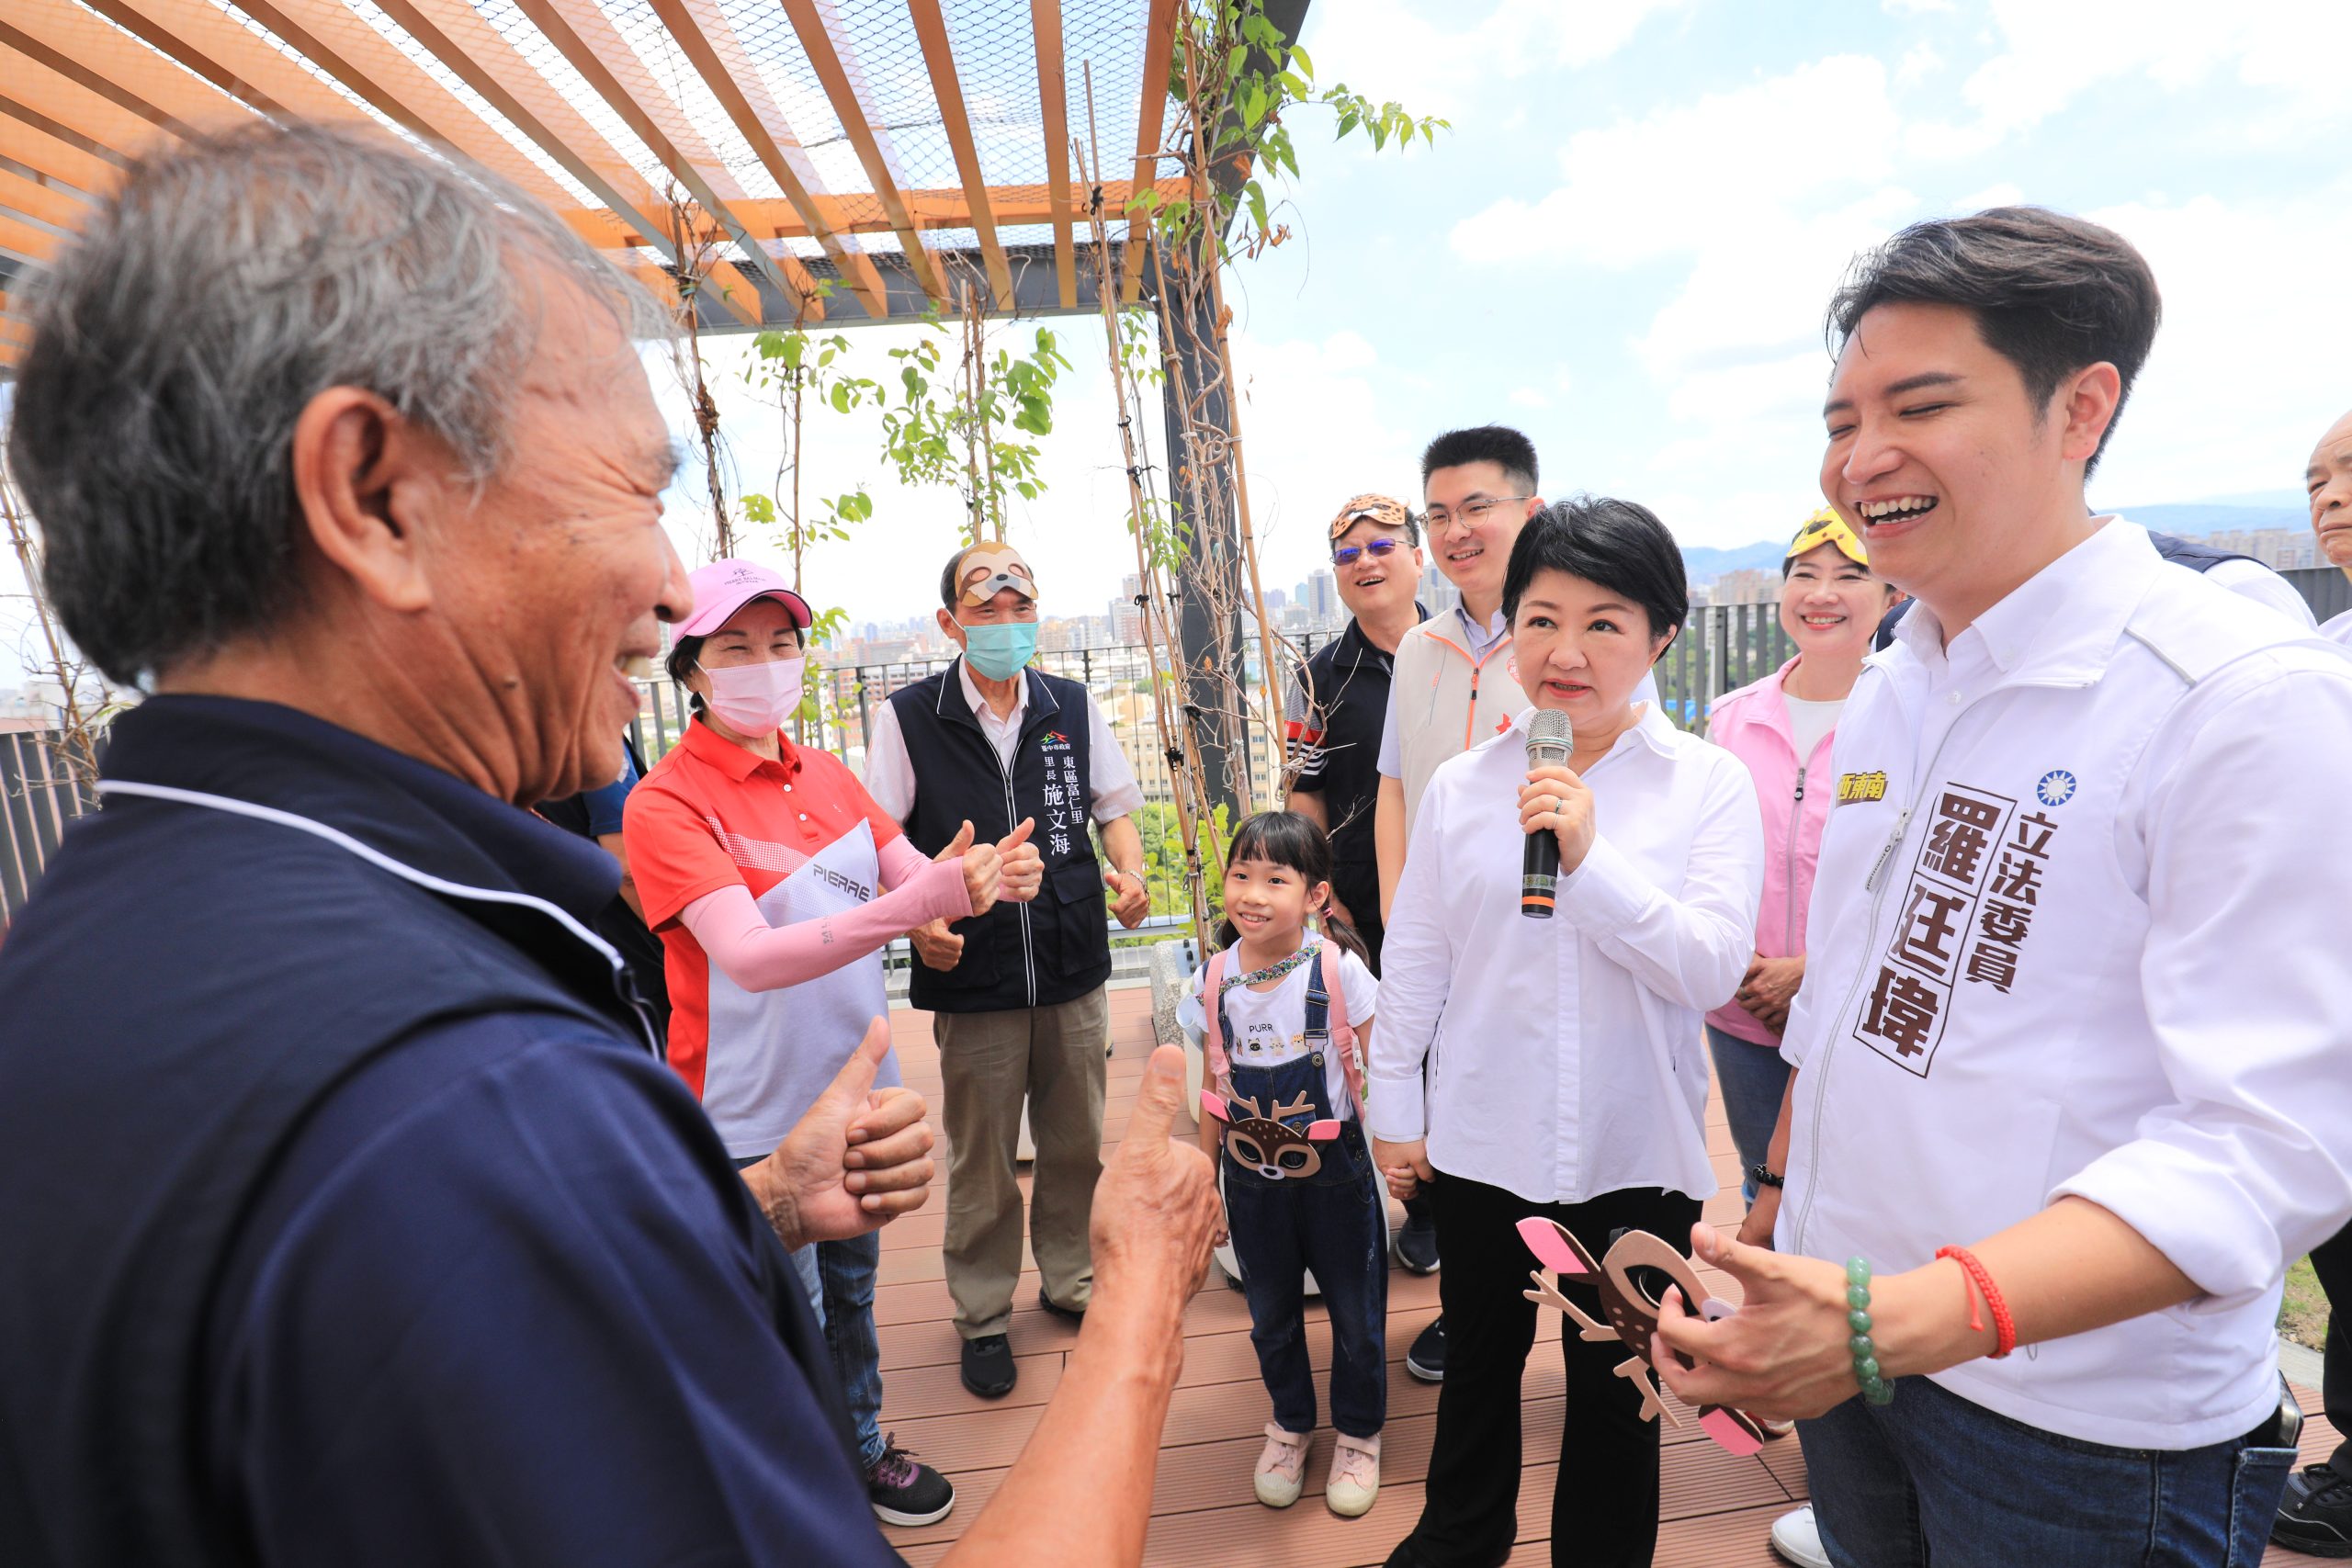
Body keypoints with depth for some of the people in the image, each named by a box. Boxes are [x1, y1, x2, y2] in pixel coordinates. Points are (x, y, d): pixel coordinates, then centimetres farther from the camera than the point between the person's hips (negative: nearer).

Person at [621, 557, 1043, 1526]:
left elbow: (921, 879, 2)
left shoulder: (828, 775, 3)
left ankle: (860, 1452, 48)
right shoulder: (667, 801, -18)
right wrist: (919, 901, -42)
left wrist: (994, 878, -22)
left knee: (851, 1292, 24)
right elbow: (751, 958, -30)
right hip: (757, 1118, -6)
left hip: (857, 1091, 6)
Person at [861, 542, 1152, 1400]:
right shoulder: (908, 717, -6)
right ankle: (983, 1315, 33)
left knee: (1076, 1142, 16)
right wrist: (916, 919, -18)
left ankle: (1070, 1279, 40)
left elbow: (1115, 807, 13)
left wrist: (1130, 872, -6)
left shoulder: (1073, 706, 3)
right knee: (979, 1158, 11)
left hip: (1074, 970, 3)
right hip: (973, 975, -2)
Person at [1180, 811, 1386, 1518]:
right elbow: (1216, 1088, 3)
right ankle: (1290, 1424, 47)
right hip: (1253, 1176, 3)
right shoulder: (1214, 979, -8)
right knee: (1270, 1315, 20)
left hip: (1334, 1171, -2)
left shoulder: (1339, 971, -18)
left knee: (1355, 1312, 16)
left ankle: (1359, 1433, 42)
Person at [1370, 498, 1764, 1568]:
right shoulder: (1462, 785, -4)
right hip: (1481, 1139, 2)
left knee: (1615, 1381, 19)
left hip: (1635, 1148, -1)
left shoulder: (1710, 783, -8)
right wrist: (1395, 1112, 5)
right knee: (1479, 1356, 23)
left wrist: (1591, 860, -26)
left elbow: (1714, 969, -15)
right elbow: (1415, 962, 1)